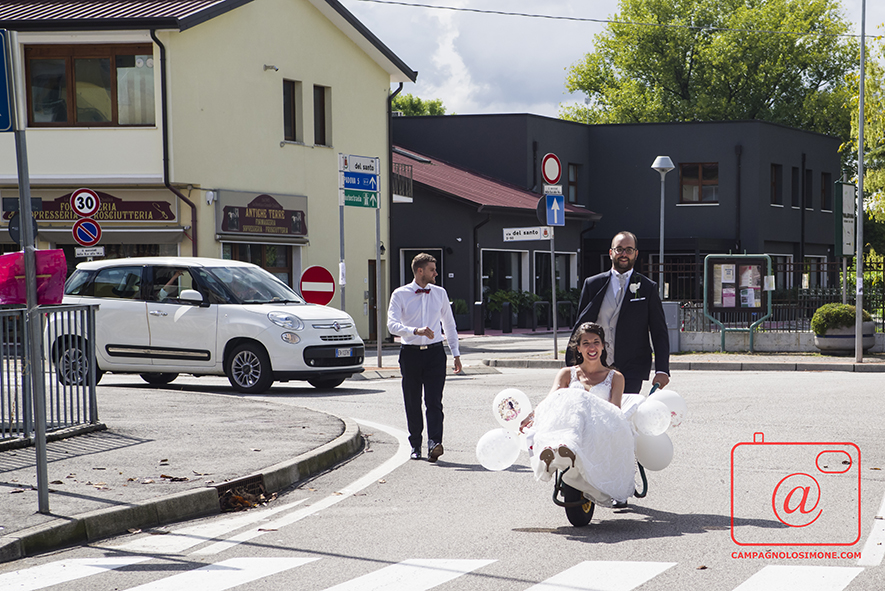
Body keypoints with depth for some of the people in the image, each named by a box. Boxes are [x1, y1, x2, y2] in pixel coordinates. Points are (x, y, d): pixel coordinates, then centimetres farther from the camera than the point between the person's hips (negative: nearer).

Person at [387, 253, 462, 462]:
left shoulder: (440, 293, 10)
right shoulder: (400, 294, -1)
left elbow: (449, 324, 18)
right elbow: (392, 325, -13)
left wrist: (456, 353, 15)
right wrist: (416, 331, -28)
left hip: (435, 352, 1)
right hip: (410, 353, -1)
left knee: (434, 401, -11)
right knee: (412, 403, 6)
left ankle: (434, 444, -19)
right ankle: (415, 446, 17)